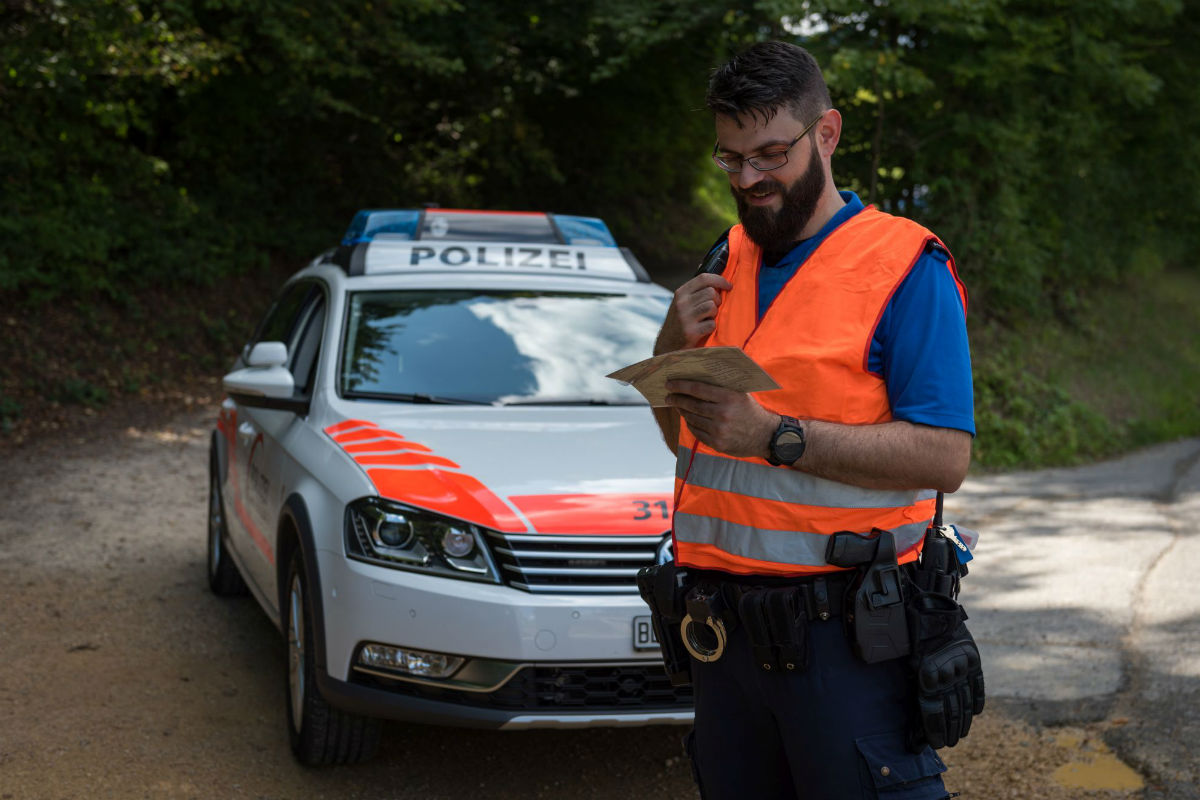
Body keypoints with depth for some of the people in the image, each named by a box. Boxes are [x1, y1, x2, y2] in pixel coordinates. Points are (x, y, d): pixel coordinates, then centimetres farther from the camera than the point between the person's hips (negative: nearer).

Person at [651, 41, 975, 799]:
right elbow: (681, 438, 19)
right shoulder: (729, 261, 15)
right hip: (723, 620, 6)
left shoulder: (904, 266, -6)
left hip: (845, 630, -6)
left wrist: (773, 436, -22)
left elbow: (945, 457, -16)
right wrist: (673, 349, -2)